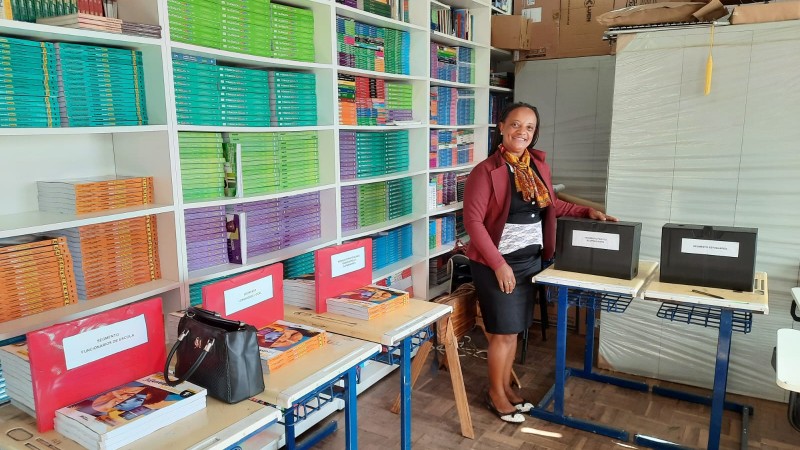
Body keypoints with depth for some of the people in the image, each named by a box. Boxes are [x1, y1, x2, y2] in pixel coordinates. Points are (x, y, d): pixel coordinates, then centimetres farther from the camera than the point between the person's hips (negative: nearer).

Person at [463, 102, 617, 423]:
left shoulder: (539, 166, 6)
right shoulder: (486, 171, -15)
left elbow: (552, 206, 19)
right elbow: (473, 221, -17)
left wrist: (587, 211, 4)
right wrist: (498, 264, -20)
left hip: (530, 259, 6)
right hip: (497, 262, -6)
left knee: (514, 329, 15)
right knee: (504, 331, 2)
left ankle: (506, 386, 33)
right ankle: (495, 393, 22)